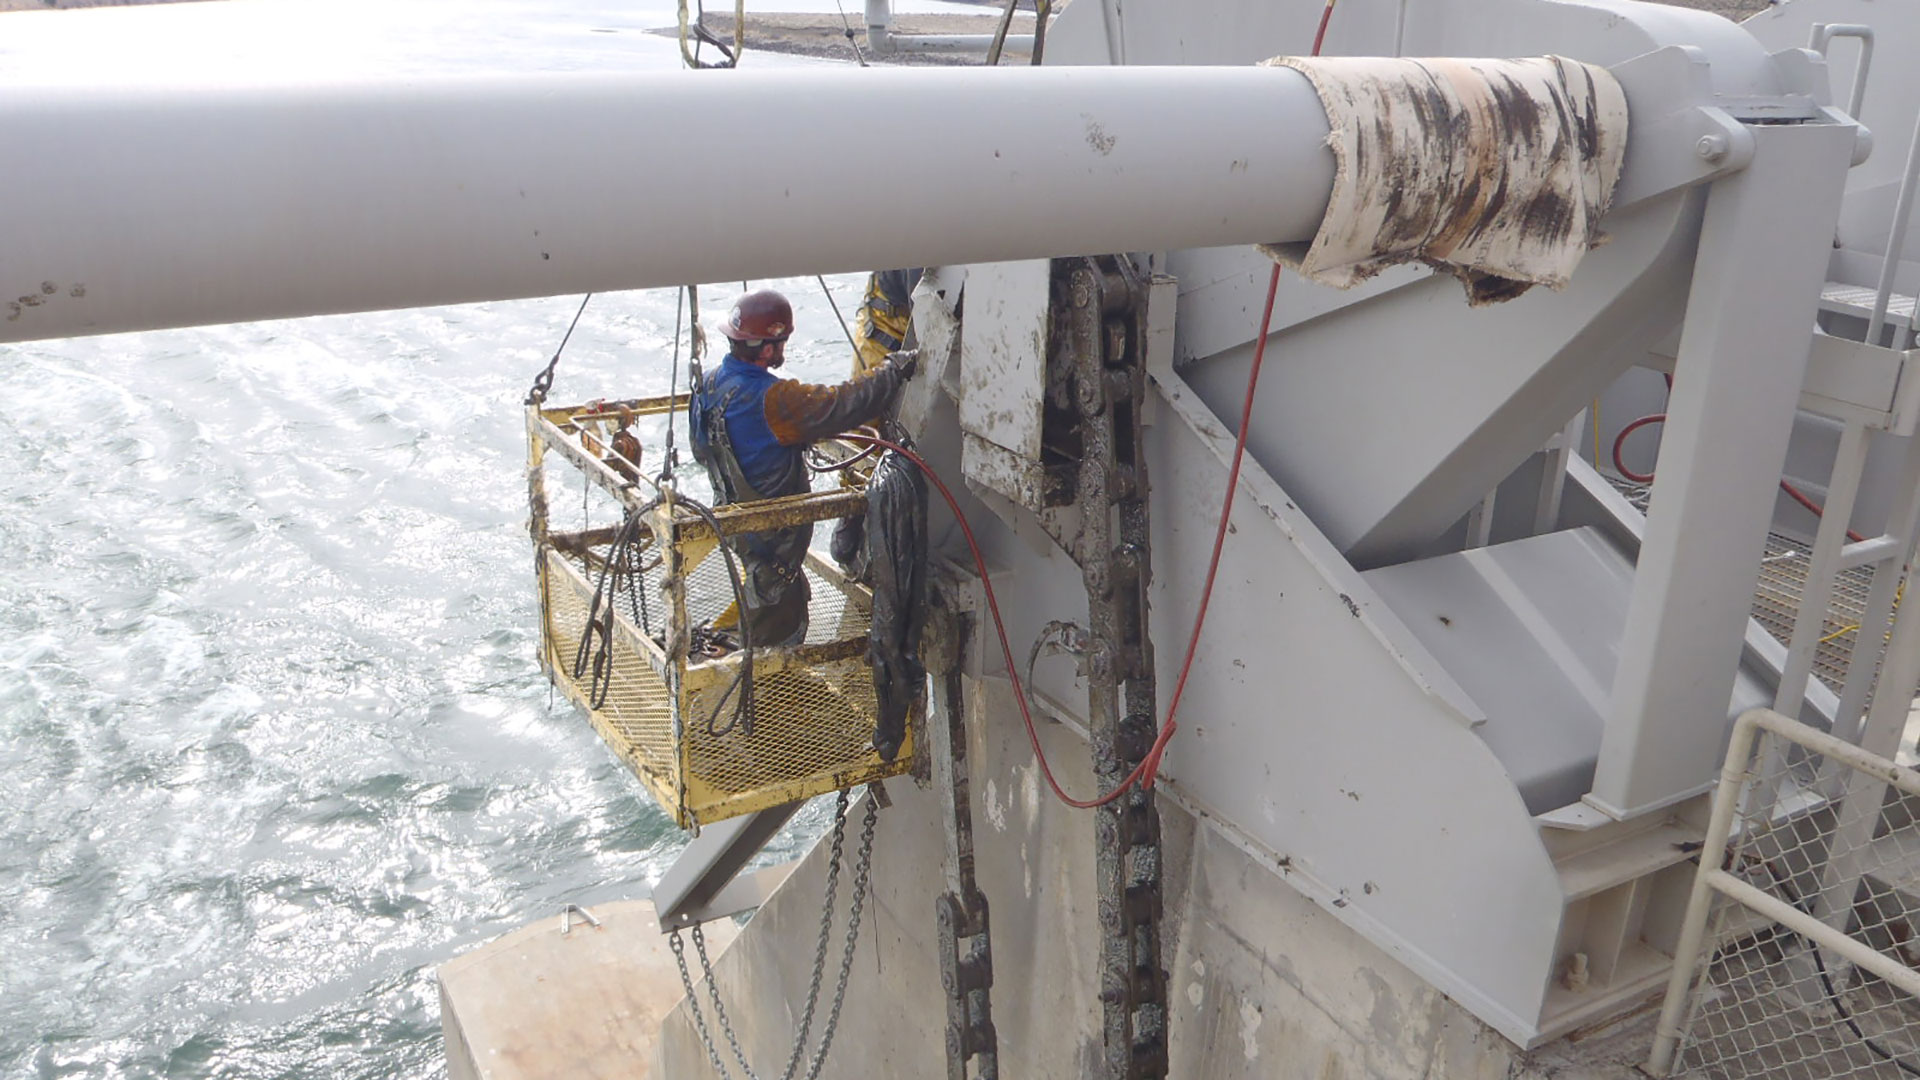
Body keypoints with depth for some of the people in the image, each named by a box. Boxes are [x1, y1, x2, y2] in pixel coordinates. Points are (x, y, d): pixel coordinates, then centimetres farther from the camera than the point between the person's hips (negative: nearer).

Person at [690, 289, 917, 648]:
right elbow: (843, 405, -30)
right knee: (782, 624, 8)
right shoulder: (773, 399, -32)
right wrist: (894, 369, -16)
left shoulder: (712, 384, -3)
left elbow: (701, 450, 11)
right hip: (772, 533, -9)